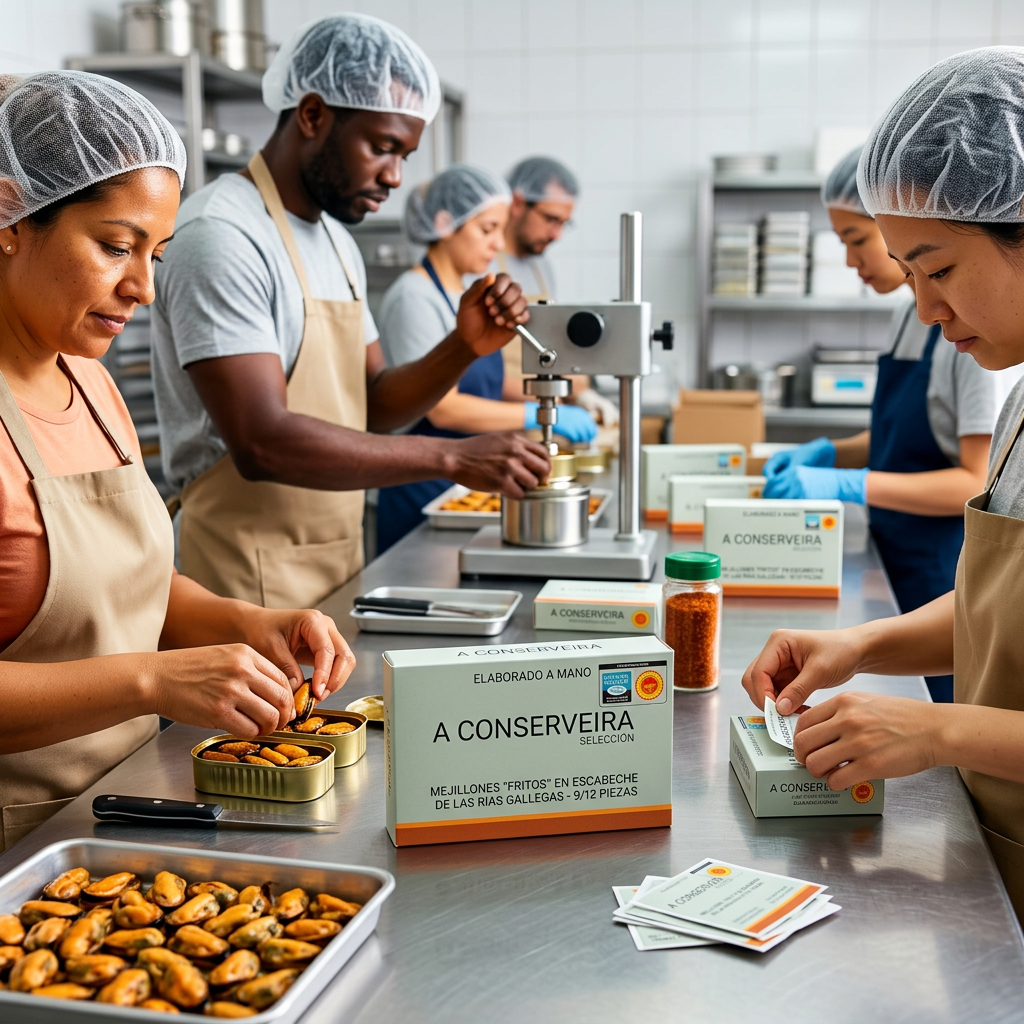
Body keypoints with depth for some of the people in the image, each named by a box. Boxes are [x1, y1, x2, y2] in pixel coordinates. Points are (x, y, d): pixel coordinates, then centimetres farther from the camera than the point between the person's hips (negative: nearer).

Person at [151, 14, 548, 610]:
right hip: (253, 587, -8)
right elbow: (262, 442, -26)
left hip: (338, 573, 9)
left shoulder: (337, 242, 12)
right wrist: (453, 457, -25)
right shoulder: (220, 237, -17)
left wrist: (464, 349, -6)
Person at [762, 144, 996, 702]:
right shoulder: (910, 313, 9)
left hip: (955, 579, -8)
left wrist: (850, 485, -24)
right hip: (901, 572, 8)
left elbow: (983, 481, -21)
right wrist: (829, 453, 3)